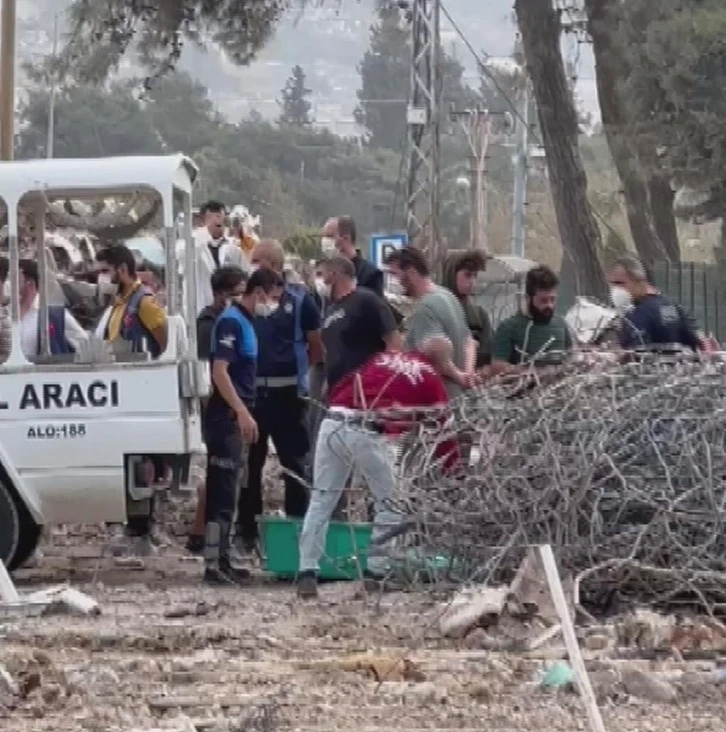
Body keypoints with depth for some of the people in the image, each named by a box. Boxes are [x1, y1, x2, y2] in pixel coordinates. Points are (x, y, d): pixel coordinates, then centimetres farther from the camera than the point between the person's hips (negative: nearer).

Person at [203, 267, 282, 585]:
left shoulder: (244, 321, 15)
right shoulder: (230, 321, -14)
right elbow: (219, 371, -22)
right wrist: (242, 412, -27)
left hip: (237, 417, 10)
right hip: (227, 416, -10)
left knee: (226, 491, 11)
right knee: (221, 492, -10)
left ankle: (222, 559, 16)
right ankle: (213, 564, -11)